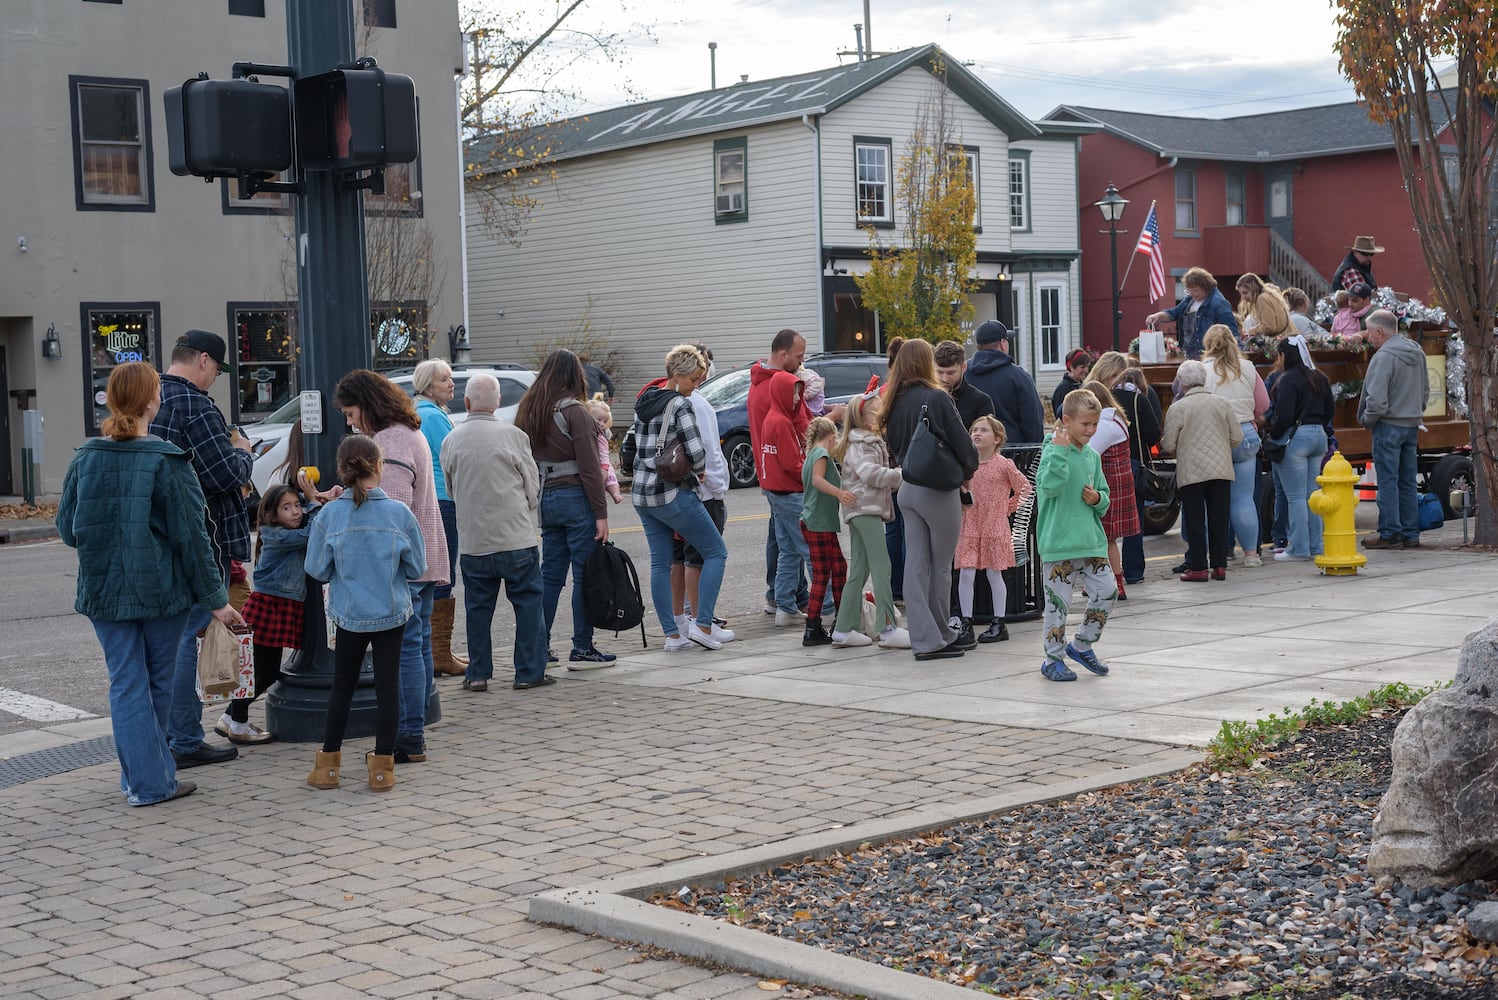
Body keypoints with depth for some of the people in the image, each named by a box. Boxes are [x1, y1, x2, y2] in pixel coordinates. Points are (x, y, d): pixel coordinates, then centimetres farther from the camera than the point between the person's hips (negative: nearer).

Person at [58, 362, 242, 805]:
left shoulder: (84, 459, -1)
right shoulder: (166, 461, -13)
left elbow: (67, 530, 6)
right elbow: (190, 535, -12)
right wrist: (214, 598, -7)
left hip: (103, 591, 3)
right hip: (161, 589, -3)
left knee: (126, 683, 8)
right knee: (158, 682, 12)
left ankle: (143, 778, 6)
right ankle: (154, 779, 20)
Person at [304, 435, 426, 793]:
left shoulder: (330, 515, -11)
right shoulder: (400, 513, -12)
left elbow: (317, 569, -4)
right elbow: (417, 569, -3)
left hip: (348, 614, 1)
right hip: (392, 613, -1)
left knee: (343, 685, 13)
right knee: (387, 685, 7)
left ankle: (328, 763, 20)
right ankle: (383, 766, 11)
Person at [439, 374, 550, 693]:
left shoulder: (451, 441, 0)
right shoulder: (513, 436, -8)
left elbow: (451, 490, 12)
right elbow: (533, 489, 1)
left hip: (472, 543, 3)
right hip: (517, 539, -3)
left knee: (477, 607, 11)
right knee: (529, 603, 7)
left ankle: (478, 674, 14)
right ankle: (529, 672, 8)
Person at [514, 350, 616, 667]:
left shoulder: (528, 411, 10)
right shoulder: (573, 411, -12)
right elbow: (589, 468, -14)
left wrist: (534, 503, 18)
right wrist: (601, 513, -12)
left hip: (545, 498, 7)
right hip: (576, 498, -7)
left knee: (550, 573, 12)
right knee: (585, 576, -1)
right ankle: (582, 650, 2)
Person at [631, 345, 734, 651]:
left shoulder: (643, 403, 11)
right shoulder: (680, 405, -14)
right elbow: (697, 453, -20)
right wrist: (698, 470, -1)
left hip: (642, 493, 8)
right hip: (674, 494, -8)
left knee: (660, 563, 10)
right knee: (716, 552, 4)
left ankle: (672, 634, 10)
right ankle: (702, 624, -2)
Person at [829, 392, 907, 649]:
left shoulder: (871, 442, 23)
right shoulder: (858, 445, -9)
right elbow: (870, 473, -21)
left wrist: (894, 481, 13)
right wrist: (901, 474, -17)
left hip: (865, 511, 11)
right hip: (865, 509, -11)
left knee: (859, 571, 10)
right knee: (881, 567, -14)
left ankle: (844, 630, 12)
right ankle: (888, 630, -17)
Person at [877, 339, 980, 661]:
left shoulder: (894, 403, 6)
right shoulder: (936, 398, -14)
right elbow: (961, 441, -10)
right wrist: (968, 470, 7)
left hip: (908, 487, 6)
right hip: (938, 489, -6)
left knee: (916, 565, 5)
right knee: (941, 566, 5)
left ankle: (925, 637, 7)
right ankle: (938, 638, 11)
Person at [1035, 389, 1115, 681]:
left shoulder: (1092, 456, 12)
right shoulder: (1053, 451, -8)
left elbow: (1104, 496, 20)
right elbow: (1049, 485, -25)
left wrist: (1098, 499, -3)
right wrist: (1060, 450, -26)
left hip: (1091, 540, 6)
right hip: (1059, 542, -6)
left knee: (1106, 591, 4)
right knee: (1058, 601, -1)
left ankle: (1081, 644, 23)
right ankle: (1053, 659, 12)